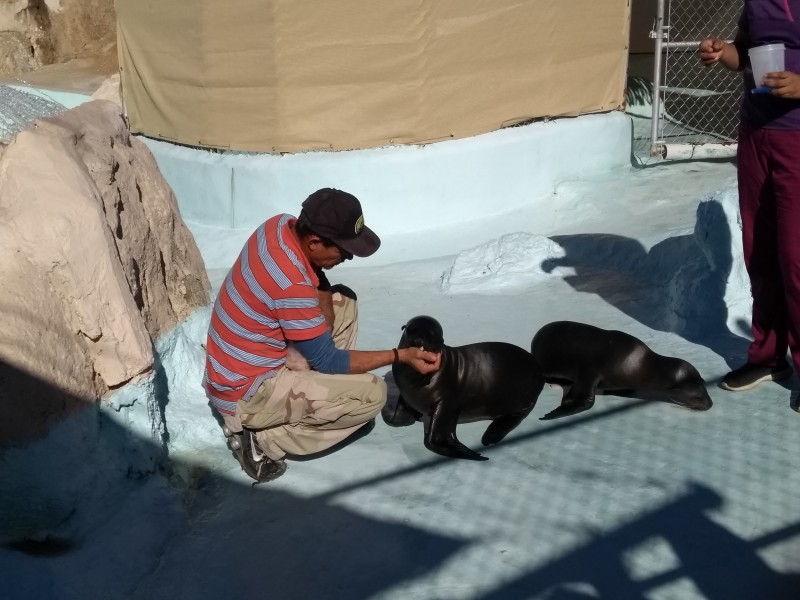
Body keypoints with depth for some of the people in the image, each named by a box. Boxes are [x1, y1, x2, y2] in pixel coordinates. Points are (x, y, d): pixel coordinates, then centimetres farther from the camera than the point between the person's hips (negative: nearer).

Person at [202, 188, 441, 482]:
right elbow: (327, 361, -19)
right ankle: (264, 439, -7)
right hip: (244, 394, -9)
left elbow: (320, 289, 9)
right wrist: (401, 355, -15)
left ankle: (307, 390, 13)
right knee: (372, 393, -13)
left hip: (234, 368, 9)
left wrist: (323, 324, -10)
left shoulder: (281, 224, -7)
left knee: (344, 300, 9)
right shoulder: (291, 285, -32)